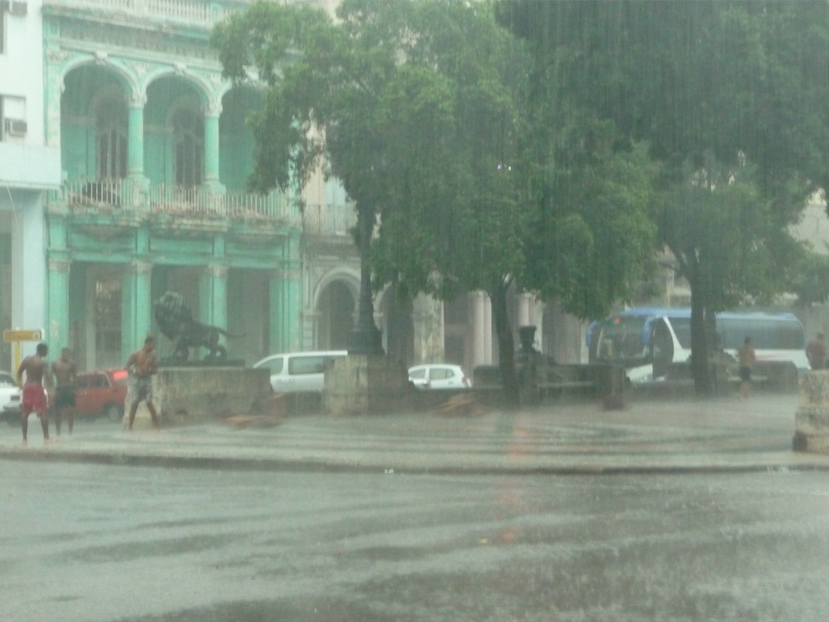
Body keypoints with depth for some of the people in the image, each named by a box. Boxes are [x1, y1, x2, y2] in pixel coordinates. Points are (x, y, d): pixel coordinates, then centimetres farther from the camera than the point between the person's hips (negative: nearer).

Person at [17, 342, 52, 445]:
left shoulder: (27, 359, 6)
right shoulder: (43, 362, -9)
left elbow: (19, 372, 9)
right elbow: (46, 376, -18)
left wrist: (20, 384, 18)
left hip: (27, 387, 5)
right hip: (37, 387, -5)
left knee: (25, 413, 10)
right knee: (43, 413, -3)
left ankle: (25, 438, 10)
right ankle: (46, 437, -10)